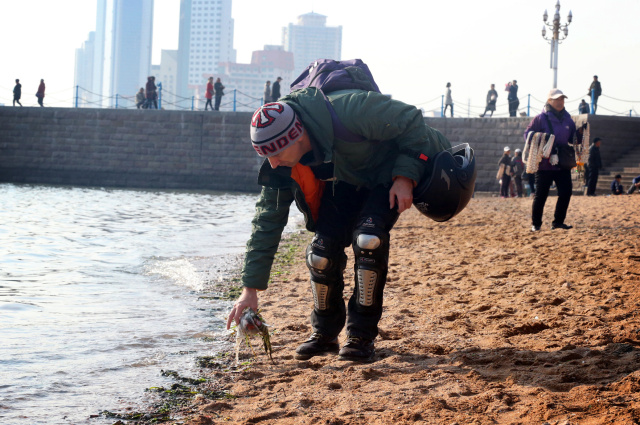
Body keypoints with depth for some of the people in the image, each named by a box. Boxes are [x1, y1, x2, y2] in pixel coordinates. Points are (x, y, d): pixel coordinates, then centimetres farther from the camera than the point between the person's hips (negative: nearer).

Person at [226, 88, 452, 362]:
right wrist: (250, 289, -13)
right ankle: (324, 334, 10)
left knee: (368, 239, -27)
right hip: (344, 182, 5)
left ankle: (362, 336, -13)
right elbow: (267, 221, -13)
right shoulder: (279, 165, -21)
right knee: (321, 251, -13)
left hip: (389, 174, -4)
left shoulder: (347, 112, -40)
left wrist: (405, 177, -29)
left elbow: (410, 120, -26)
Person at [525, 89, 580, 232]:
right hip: (545, 164, -5)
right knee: (541, 194, 0)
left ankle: (558, 221, 12)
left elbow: (573, 139, 19)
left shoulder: (567, 119, 11)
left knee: (566, 192, 0)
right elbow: (528, 134, -5)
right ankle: (535, 223, 11)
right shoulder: (541, 118, -6)